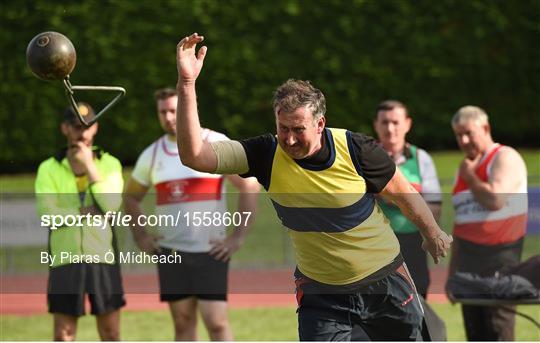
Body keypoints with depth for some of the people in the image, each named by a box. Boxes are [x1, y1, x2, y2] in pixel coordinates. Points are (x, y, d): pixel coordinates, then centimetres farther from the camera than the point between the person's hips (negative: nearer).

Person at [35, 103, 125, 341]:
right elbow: (47, 214, -10)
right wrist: (88, 212, -9)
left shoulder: (109, 164, 8)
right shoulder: (49, 169, 5)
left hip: (102, 258, 1)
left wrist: (89, 166, -9)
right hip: (65, 259, -1)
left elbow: (111, 204, -10)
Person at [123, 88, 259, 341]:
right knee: (183, 322, 6)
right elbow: (131, 196, 23)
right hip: (171, 253, 4)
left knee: (216, 322, -10)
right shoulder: (152, 154, 9)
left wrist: (239, 236, -8)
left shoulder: (216, 145, -4)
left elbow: (250, 186, -4)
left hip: (211, 251, -4)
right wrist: (141, 236, 11)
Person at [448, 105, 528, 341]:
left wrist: (470, 176, -4)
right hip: (469, 263, 7)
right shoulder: (465, 167, 19)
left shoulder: (505, 158, -4)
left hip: (499, 259, -7)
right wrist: (452, 273, 20)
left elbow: (495, 199, -21)